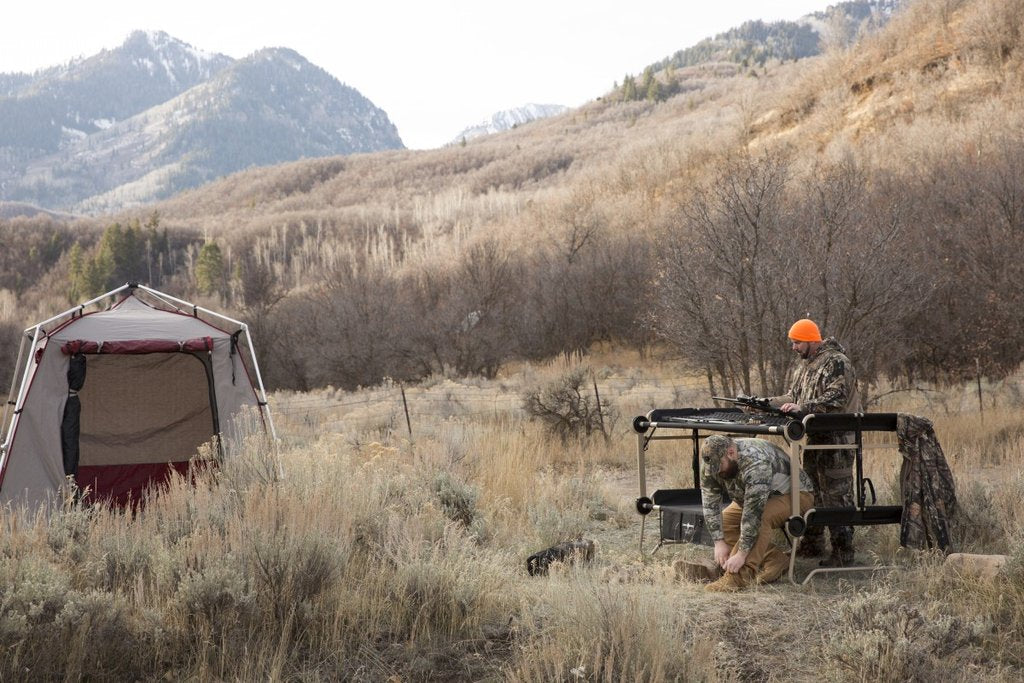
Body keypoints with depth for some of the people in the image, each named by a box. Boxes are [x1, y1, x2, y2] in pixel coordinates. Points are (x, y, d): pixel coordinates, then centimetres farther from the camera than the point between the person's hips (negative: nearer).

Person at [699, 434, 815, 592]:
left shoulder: (756, 462, -39)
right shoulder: (713, 463, -16)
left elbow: (753, 513, -41)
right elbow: (710, 503, -14)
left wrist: (741, 554, -40)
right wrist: (719, 542, -22)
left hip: (796, 494, -8)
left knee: (760, 518, -35)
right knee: (724, 521, -9)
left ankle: (741, 576, -36)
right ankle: (775, 560, -6)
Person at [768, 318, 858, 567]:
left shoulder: (837, 362, -13)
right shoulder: (804, 365, 17)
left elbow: (836, 398, -24)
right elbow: (793, 396, 21)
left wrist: (803, 407, -30)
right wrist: (769, 403, 6)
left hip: (837, 439, -10)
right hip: (814, 439, 10)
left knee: (837, 495, -7)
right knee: (811, 493, 16)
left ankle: (843, 553, -3)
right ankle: (812, 545, 27)